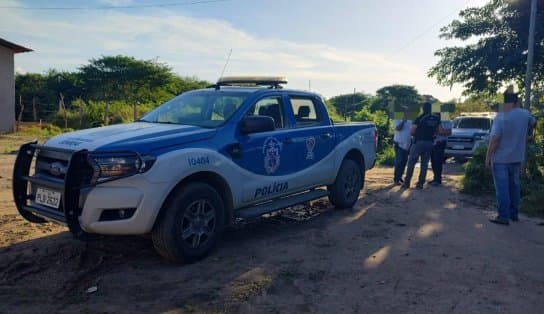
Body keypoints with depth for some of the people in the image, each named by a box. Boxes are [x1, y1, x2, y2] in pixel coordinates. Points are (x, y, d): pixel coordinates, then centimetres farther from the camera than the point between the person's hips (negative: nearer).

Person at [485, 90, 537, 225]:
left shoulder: (501, 116, -18)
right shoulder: (525, 114, 0)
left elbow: (494, 139, -21)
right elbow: (533, 123, 22)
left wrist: (488, 156, -14)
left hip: (500, 159, -6)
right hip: (517, 158, 6)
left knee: (502, 188, -2)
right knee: (514, 186, 16)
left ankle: (503, 216, -1)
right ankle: (514, 213, 23)